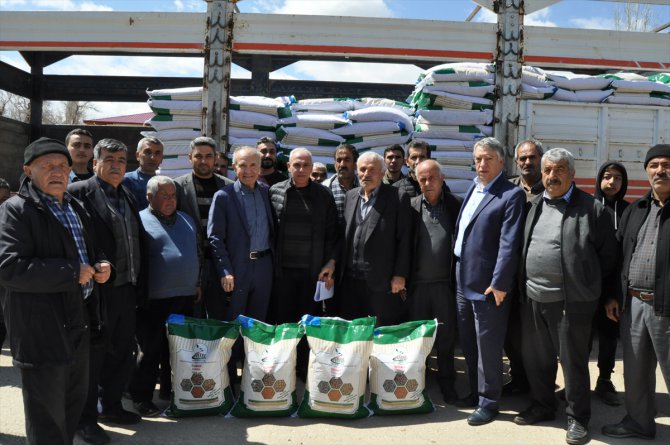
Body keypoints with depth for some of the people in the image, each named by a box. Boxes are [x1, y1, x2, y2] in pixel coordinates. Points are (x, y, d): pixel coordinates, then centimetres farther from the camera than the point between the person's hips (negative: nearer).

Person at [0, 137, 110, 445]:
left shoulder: (75, 208, 14)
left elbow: (90, 250, 26)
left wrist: (100, 265, 2)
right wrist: (72, 272, -22)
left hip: (78, 324, 8)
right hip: (43, 332, -8)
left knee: (75, 404, 21)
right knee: (48, 420, 4)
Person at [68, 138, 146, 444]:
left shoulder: (128, 196, 14)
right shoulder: (79, 192, -9)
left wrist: (140, 286, 12)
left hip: (126, 290, 7)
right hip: (96, 290, -7)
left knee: (122, 352, 17)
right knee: (92, 355, 4)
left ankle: (111, 406, 35)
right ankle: (86, 418, 19)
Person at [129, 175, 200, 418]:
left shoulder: (187, 220, 15)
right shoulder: (140, 222, -6)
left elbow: (197, 254, 22)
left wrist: (197, 284, 18)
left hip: (185, 298, 6)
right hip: (154, 301, -6)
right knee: (151, 351, 0)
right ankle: (141, 398, 13)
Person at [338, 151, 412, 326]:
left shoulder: (397, 197, -3)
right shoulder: (350, 196, 14)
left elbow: (404, 239, -6)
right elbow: (344, 234, 15)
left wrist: (400, 275, -11)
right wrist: (339, 271, 10)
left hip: (382, 281, -5)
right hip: (350, 279, 5)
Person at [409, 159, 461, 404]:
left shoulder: (455, 205, 2)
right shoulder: (412, 206, 3)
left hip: (445, 283, 0)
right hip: (417, 283, 0)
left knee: (446, 336, 8)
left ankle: (447, 382, 23)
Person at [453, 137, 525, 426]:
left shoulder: (511, 195, -10)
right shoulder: (473, 189, 14)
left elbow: (509, 244, -16)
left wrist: (499, 283, -19)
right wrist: (457, 272, 14)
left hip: (488, 284, -8)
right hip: (463, 280, 8)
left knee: (487, 345, 2)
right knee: (467, 342, 17)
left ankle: (488, 401, 16)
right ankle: (477, 390, 32)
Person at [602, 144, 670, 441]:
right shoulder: (634, 210, 13)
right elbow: (619, 255, 15)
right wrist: (614, 295, 10)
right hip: (632, 303, 6)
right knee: (635, 371, 16)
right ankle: (639, 423, 32)